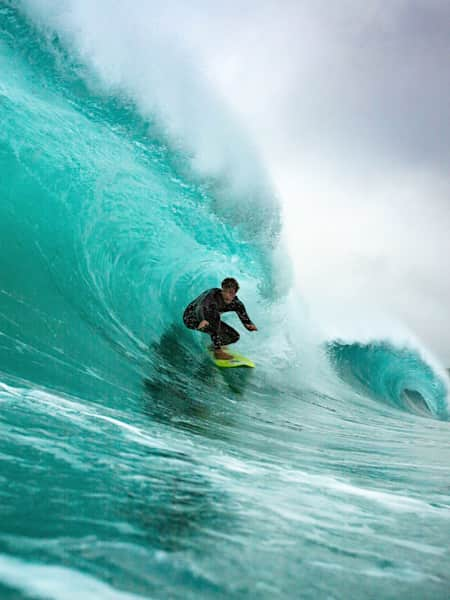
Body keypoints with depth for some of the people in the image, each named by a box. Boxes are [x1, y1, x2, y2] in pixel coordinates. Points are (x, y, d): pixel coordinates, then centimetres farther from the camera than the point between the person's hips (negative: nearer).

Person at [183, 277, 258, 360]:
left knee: (234, 336, -5)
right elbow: (200, 308, -48)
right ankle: (217, 351, -28)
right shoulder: (212, 294, -32)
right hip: (191, 317, -6)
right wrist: (202, 320, -71)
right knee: (215, 315, -36)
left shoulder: (236, 303, -15)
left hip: (211, 319, 7)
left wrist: (251, 325, -44)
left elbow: (245, 319, -18)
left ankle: (213, 345, 24)